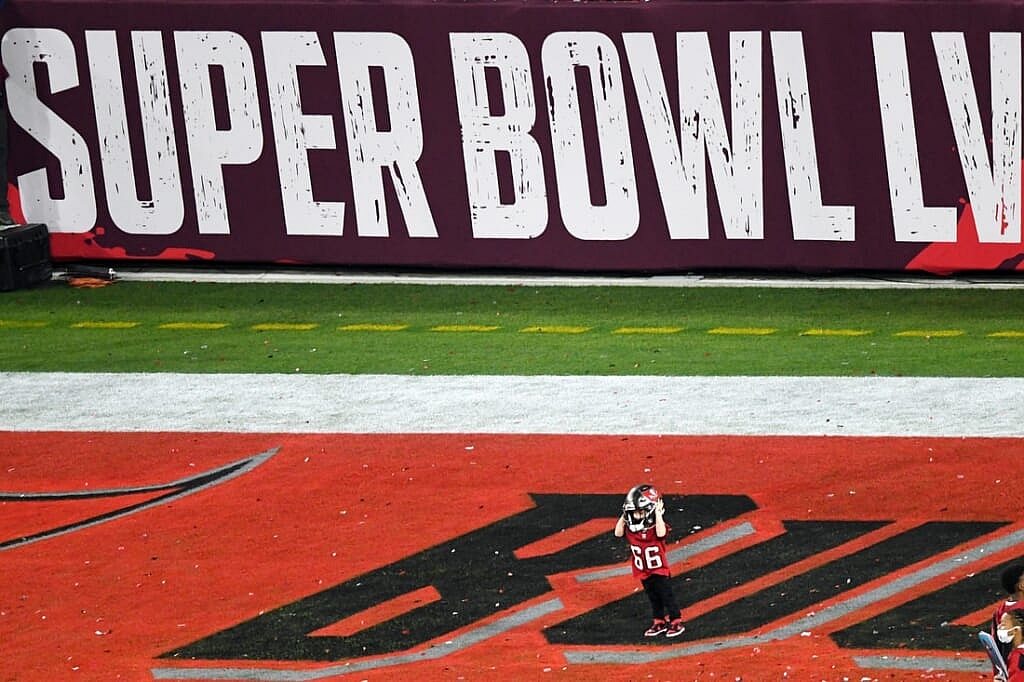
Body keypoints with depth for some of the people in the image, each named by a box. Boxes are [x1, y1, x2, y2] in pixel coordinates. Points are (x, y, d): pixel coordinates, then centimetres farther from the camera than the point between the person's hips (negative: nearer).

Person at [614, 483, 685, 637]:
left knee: (667, 595, 5)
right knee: (653, 598, 18)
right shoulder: (631, 528, -6)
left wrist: (658, 514, -39)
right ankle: (659, 622, 31)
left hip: (660, 571, -5)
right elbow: (618, 533, -12)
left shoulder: (656, 526, -22)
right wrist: (624, 516, -15)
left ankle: (676, 622, 16)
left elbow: (661, 533, -43)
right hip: (643, 572, 5)